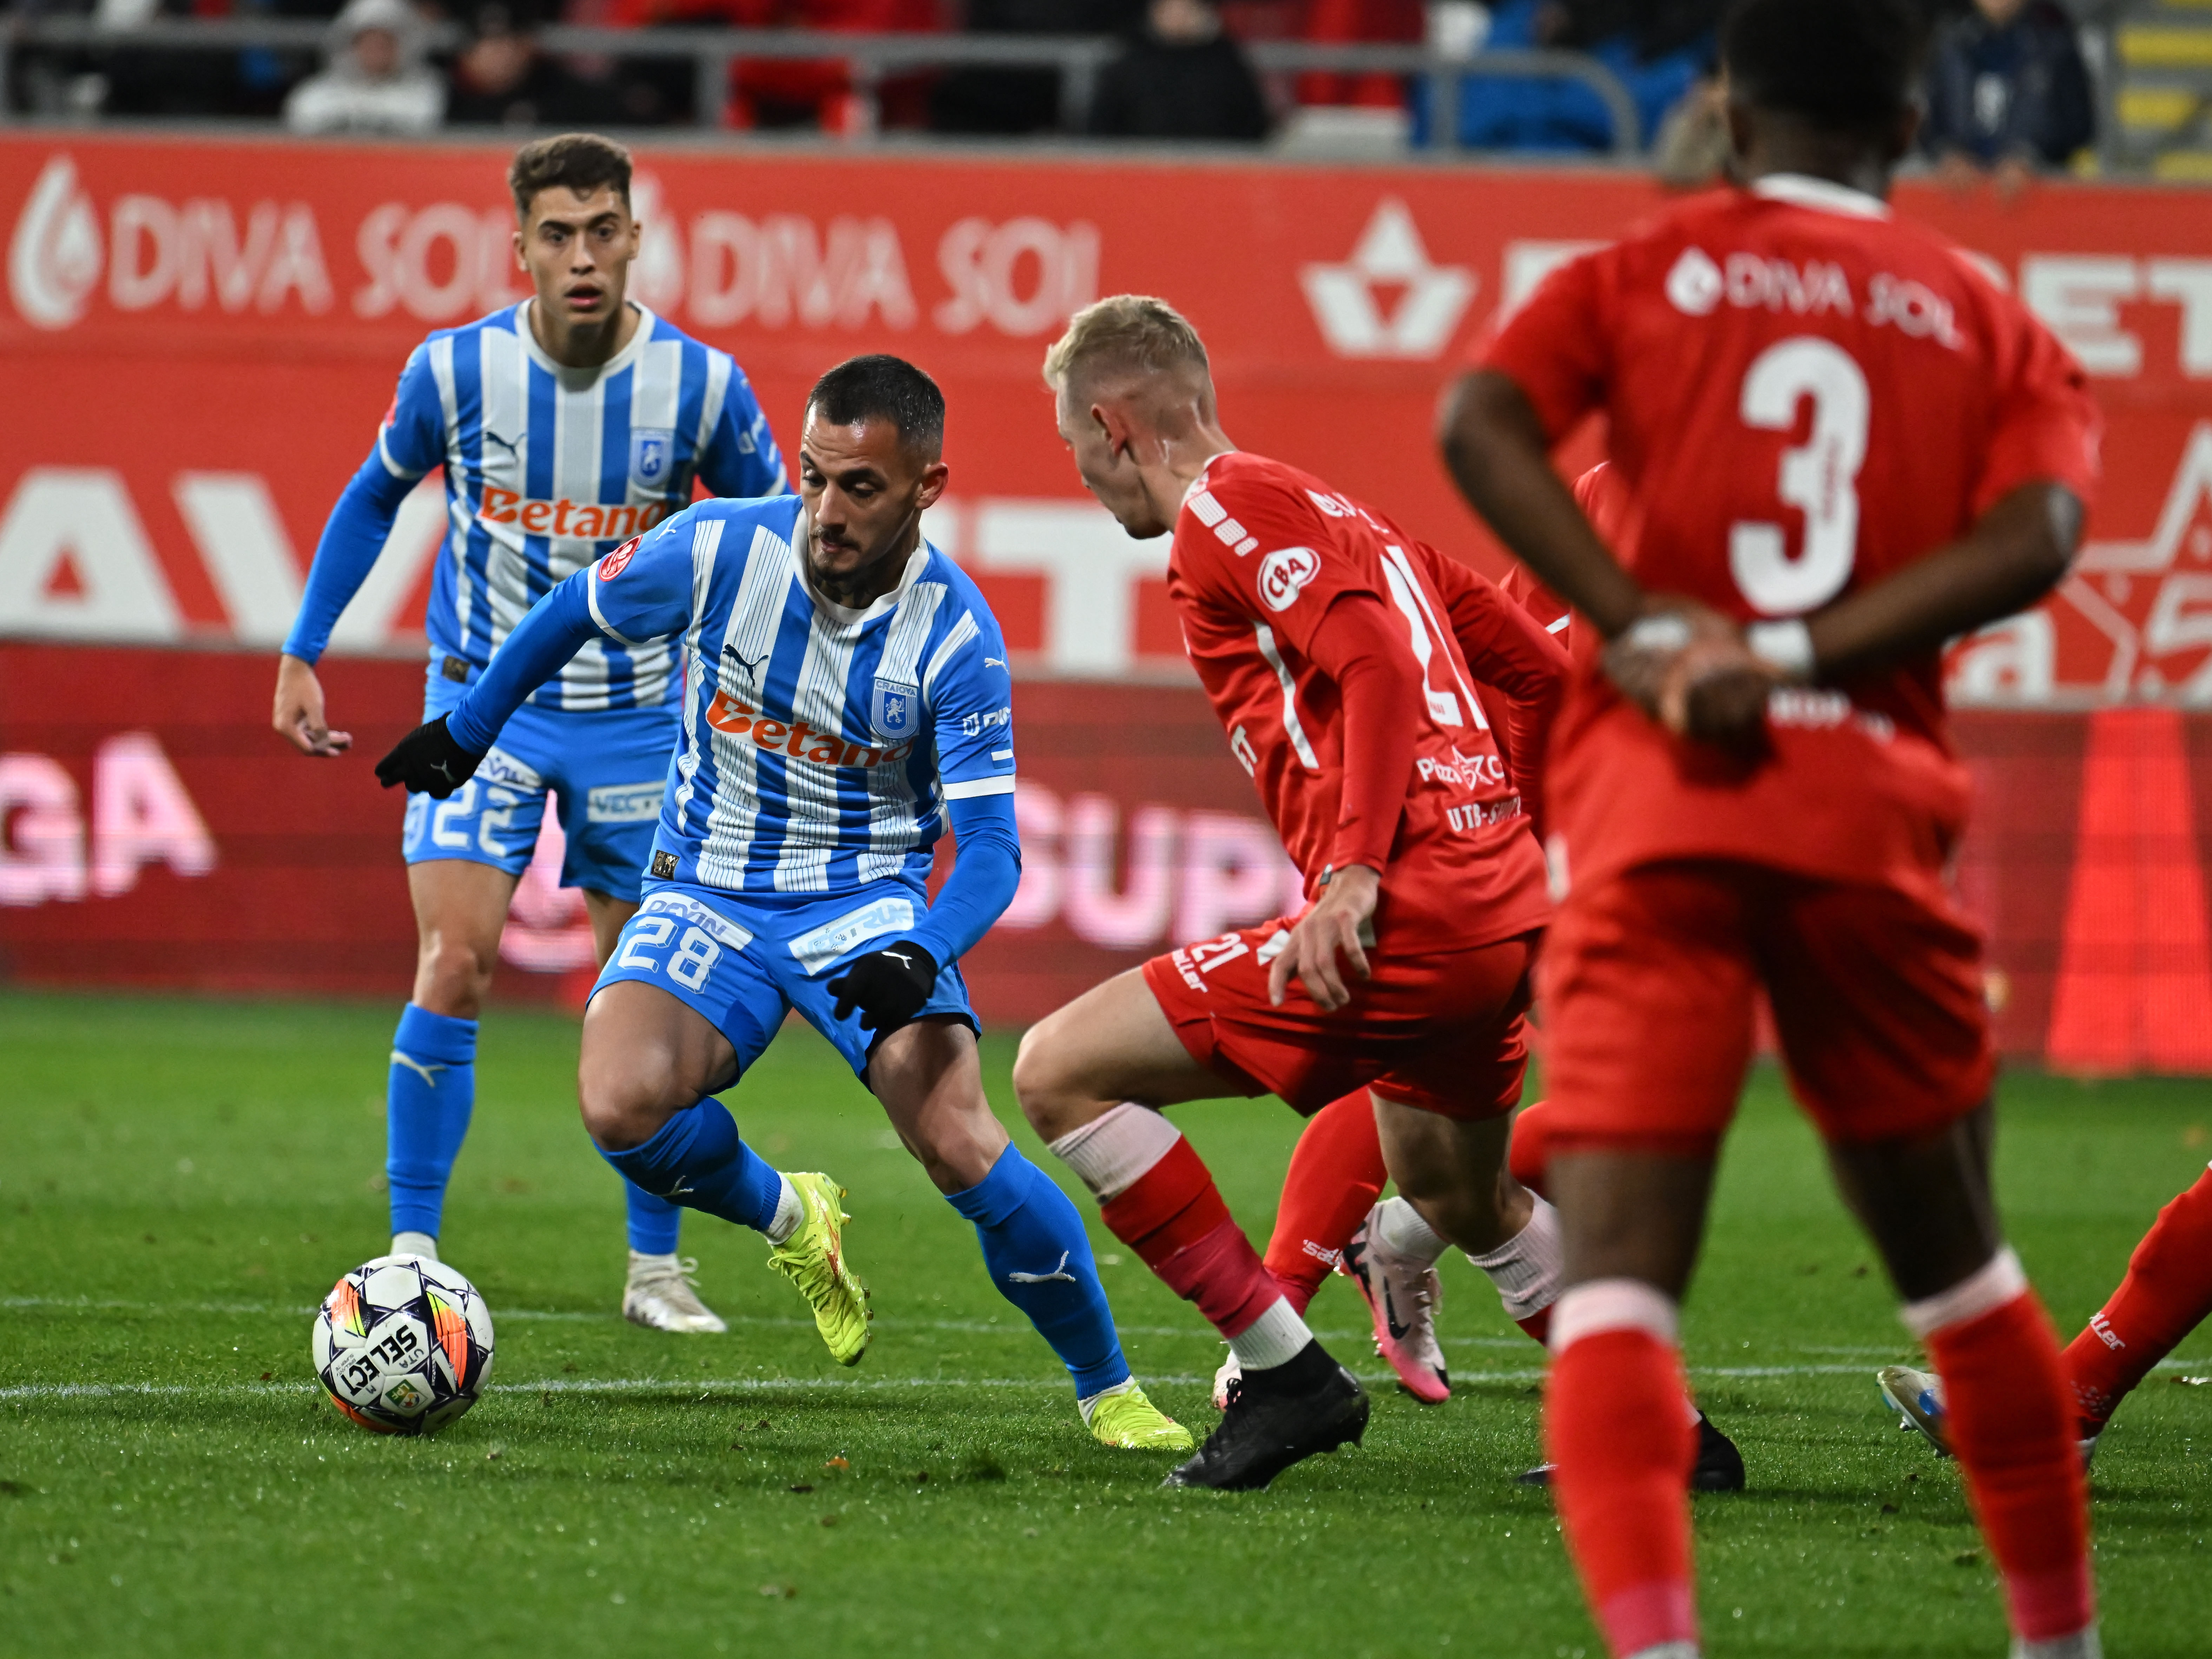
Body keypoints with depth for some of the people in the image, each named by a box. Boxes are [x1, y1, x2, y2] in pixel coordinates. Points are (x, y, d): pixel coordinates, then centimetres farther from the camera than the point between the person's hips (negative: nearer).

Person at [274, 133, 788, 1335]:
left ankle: (655, 1268, 17)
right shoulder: (455, 370, -11)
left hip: (638, 712, 1)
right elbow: (375, 498, 8)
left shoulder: (701, 386, -12)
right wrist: (303, 655, 5)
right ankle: (411, 1255, -7)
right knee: (453, 969, -14)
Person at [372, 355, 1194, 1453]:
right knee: (620, 1105, -27)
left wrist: (921, 958, -35)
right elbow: (575, 615, 8)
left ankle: (1108, 1391, -2)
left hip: (866, 902, -2)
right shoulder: (718, 549, -13)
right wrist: (464, 730, 17)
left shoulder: (955, 637, -16)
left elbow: (988, 848, -15)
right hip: (707, 896, 2)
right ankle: (788, 1220, 8)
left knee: (960, 1144, -24)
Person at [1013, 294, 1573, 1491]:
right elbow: (1536, 671, 25)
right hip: (1505, 913, 10)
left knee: (1061, 1072, -7)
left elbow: (1379, 663, -20)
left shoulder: (1224, 514, -5)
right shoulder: (1342, 517, 24)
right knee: (1462, 1201, 33)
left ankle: (1283, 1370, -8)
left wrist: (1356, 874, -25)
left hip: (1405, 921, -10)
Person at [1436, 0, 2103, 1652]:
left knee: (1615, 1280, -8)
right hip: (1875, 810, 2)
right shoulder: (1997, 324, 15)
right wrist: (1802, 655, -8)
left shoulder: (1641, 274, 13)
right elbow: (2034, 535, -5)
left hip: (1650, 795, -1)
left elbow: (1481, 420, -7)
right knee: (1954, 1267, 20)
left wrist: (1649, 634, -10)